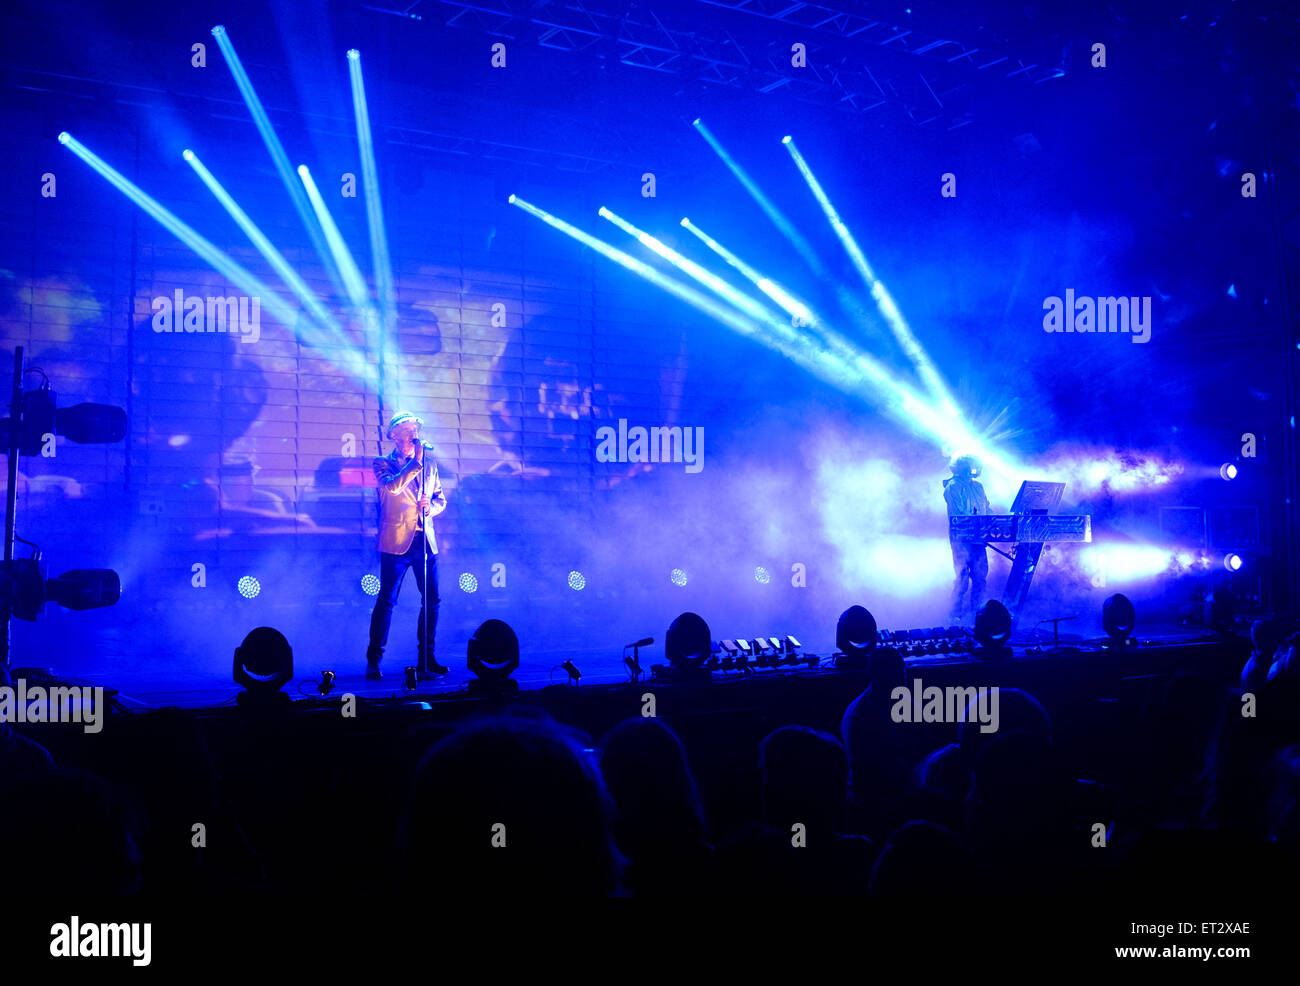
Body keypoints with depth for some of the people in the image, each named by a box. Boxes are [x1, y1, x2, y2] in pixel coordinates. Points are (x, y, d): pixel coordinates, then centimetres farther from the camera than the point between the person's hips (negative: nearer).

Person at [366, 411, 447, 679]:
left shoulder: (429, 464, 16)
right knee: (386, 601, -6)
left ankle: (426, 660, 12)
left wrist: (431, 506, -3)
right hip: (396, 541, -5)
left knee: (431, 602, 3)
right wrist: (416, 461, -16)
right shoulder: (383, 463, 2)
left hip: (425, 541, 5)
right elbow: (392, 486, -19)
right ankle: (373, 662, 2)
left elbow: (440, 498, 19)